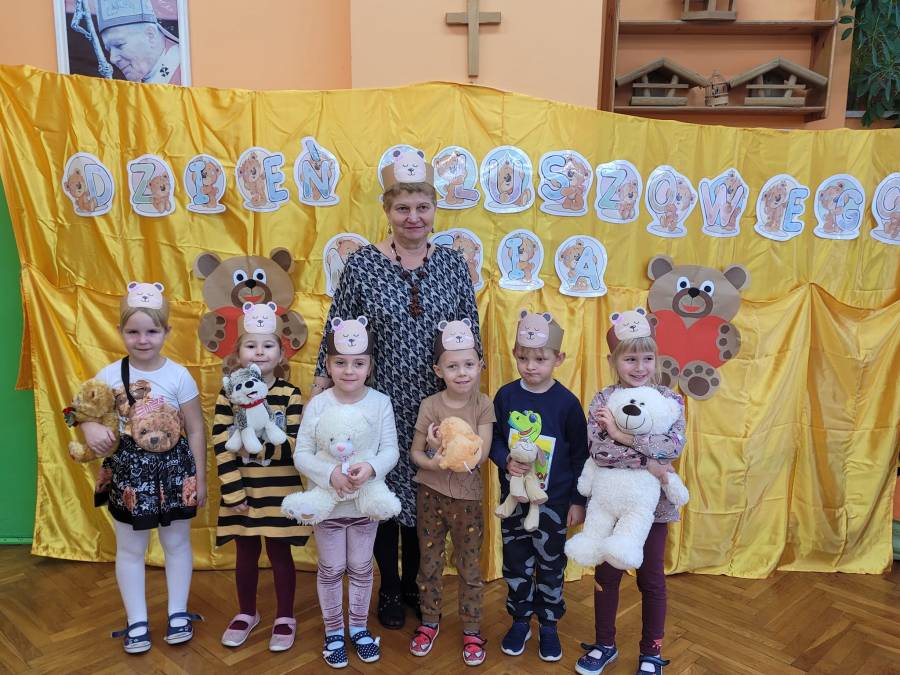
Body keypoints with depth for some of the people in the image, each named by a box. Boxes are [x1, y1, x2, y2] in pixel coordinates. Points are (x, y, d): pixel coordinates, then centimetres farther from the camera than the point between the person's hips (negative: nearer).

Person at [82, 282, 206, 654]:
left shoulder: (179, 376, -10)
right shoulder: (109, 375, -6)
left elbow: (196, 431, -4)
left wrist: (199, 478, -2)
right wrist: (91, 429, -24)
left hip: (173, 468, -1)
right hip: (128, 470, 1)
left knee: (176, 543, 14)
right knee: (129, 548, 12)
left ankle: (178, 612, 31)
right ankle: (137, 620, 29)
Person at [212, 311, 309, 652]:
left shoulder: (290, 394, -7)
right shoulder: (228, 395, -4)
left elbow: (294, 446, -13)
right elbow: (221, 448, -7)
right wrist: (234, 493, -11)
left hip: (280, 491, -1)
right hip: (242, 491, 1)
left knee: (280, 553, 11)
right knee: (246, 554, 16)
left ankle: (285, 617, 28)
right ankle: (246, 613, 36)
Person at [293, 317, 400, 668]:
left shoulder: (380, 403, -10)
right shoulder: (317, 405, -12)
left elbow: (391, 450, -11)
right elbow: (301, 455, -12)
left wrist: (371, 467, -31)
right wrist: (331, 474, -28)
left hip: (366, 502, 1)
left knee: (361, 568, 16)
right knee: (331, 569, 14)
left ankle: (359, 628, 37)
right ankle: (333, 632, 34)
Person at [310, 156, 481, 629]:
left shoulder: (453, 263, 1)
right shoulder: (361, 264, -6)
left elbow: (471, 336, 6)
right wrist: (321, 388, -4)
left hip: (437, 407, 2)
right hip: (381, 404, -1)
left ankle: (414, 584, 36)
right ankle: (389, 590, 33)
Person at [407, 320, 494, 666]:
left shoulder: (483, 404, -9)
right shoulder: (430, 405, -8)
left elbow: (481, 454, -16)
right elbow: (415, 451, -3)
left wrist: (444, 443, -28)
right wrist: (433, 463, -24)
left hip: (466, 497, -1)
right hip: (430, 494, 1)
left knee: (469, 567, 10)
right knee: (429, 563, 14)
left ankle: (471, 629, 27)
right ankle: (429, 621, 34)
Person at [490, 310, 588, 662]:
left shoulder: (566, 402, -12)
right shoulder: (506, 396, -6)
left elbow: (580, 455, -5)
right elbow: (493, 440, 2)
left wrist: (578, 500, -3)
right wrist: (506, 460, -19)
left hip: (553, 500, -2)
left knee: (551, 564, 12)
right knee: (516, 562, 14)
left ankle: (548, 624, 32)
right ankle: (520, 620, 34)